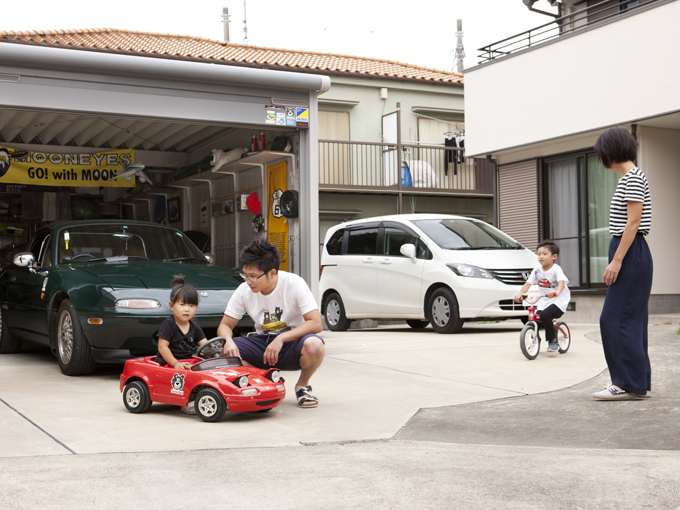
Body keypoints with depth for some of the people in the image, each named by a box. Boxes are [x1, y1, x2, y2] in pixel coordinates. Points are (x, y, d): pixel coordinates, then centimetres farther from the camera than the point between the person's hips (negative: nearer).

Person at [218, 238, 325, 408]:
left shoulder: (294, 284, -18)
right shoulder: (244, 291, -8)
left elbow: (315, 323, -24)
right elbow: (225, 325, 0)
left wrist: (281, 339, -34)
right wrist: (228, 341, -25)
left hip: (291, 343, -3)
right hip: (263, 343, 4)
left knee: (313, 345, -38)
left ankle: (303, 386, -5)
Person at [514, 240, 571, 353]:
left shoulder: (556, 269, -13)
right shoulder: (537, 269, 4)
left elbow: (561, 283, -30)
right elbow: (528, 283, -2)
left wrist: (556, 292, -52)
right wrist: (520, 294, -20)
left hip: (559, 300, -6)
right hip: (544, 300, 6)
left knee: (545, 315, -29)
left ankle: (553, 341, -13)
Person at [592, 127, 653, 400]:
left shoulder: (633, 178, -12)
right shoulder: (628, 178, 18)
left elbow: (633, 222, -18)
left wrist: (616, 260, -21)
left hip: (630, 255, -10)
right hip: (631, 256, 10)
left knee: (615, 319, -9)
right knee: (631, 321, 11)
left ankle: (627, 384, -6)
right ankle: (639, 383, 15)